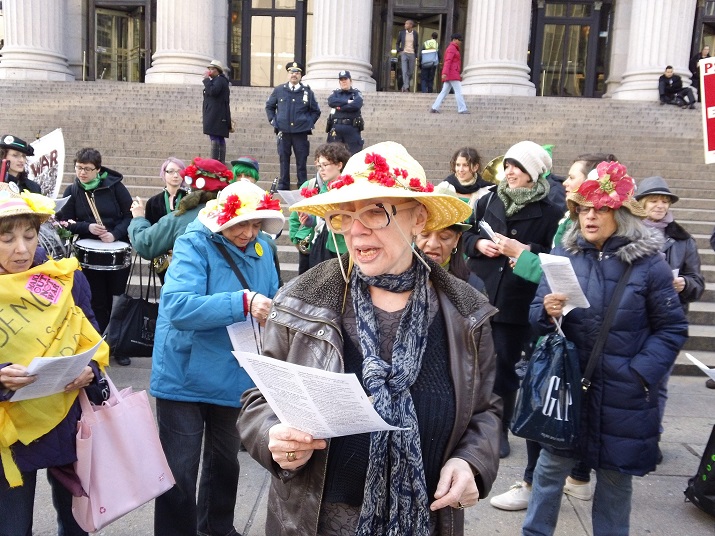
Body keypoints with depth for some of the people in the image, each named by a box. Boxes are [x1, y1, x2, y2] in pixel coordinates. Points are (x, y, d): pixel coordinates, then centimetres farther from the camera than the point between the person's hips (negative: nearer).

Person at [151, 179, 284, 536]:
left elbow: (272, 302, 7)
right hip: (185, 376, -5)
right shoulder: (194, 244, -17)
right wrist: (243, 303, -38)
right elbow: (177, 306, -31)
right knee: (180, 471, 2)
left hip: (233, 377, 6)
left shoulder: (261, 250, 0)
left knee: (225, 460, 23)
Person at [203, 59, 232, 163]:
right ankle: (221, 162, 14)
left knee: (215, 139, -14)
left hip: (216, 116, -11)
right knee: (220, 139, 10)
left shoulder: (219, 80, -9)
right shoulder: (217, 80, 23)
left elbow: (212, 91, -23)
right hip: (218, 116, 11)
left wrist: (206, 79, -15)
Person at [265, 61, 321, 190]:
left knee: (301, 162, 3)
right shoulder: (278, 90, 6)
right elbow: (269, 106, 18)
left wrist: (309, 124, 3)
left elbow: (316, 111, 12)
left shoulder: (307, 92, 3)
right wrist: (273, 121, 8)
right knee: (284, 161, 6)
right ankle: (283, 187, 14)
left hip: (300, 132, -1)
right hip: (283, 132, 1)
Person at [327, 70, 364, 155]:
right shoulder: (335, 93, 17)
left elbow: (357, 104, -12)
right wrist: (347, 101, -11)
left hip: (352, 128, -2)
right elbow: (331, 101, -5)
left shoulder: (356, 93, 9)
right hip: (336, 128, 2)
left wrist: (339, 106, -8)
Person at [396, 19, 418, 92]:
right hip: (404, 54, -2)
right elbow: (397, 43, 13)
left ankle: (404, 86, 24)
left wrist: (416, 53, 6)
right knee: (404, 71, -15)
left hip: (412, 54, 2)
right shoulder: (402, 32, 3)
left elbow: (417, 45, 16)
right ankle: (406, 88, -18)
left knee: (411, 72, 5)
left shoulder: (415, 34, 5)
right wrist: (399, 51, 0)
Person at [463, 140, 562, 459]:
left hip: (517, 302, -2)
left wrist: (528, 251, -17)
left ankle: (500, 430, 25)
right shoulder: (489, 200, 6)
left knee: (505, 367, 8)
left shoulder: (548, 213, -3)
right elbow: (466, 234, 12)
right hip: (479, 293, 3)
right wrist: (478, 243, -8)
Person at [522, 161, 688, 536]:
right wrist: (547, 312, -23)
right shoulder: (563, 254, -2)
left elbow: (672, 329, -2)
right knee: (551, 465, 11)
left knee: (616, 476, 15)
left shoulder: (649, 262, -7)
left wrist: (641, 374, -13)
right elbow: (536, 316, 0)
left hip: (623, 393, -1)